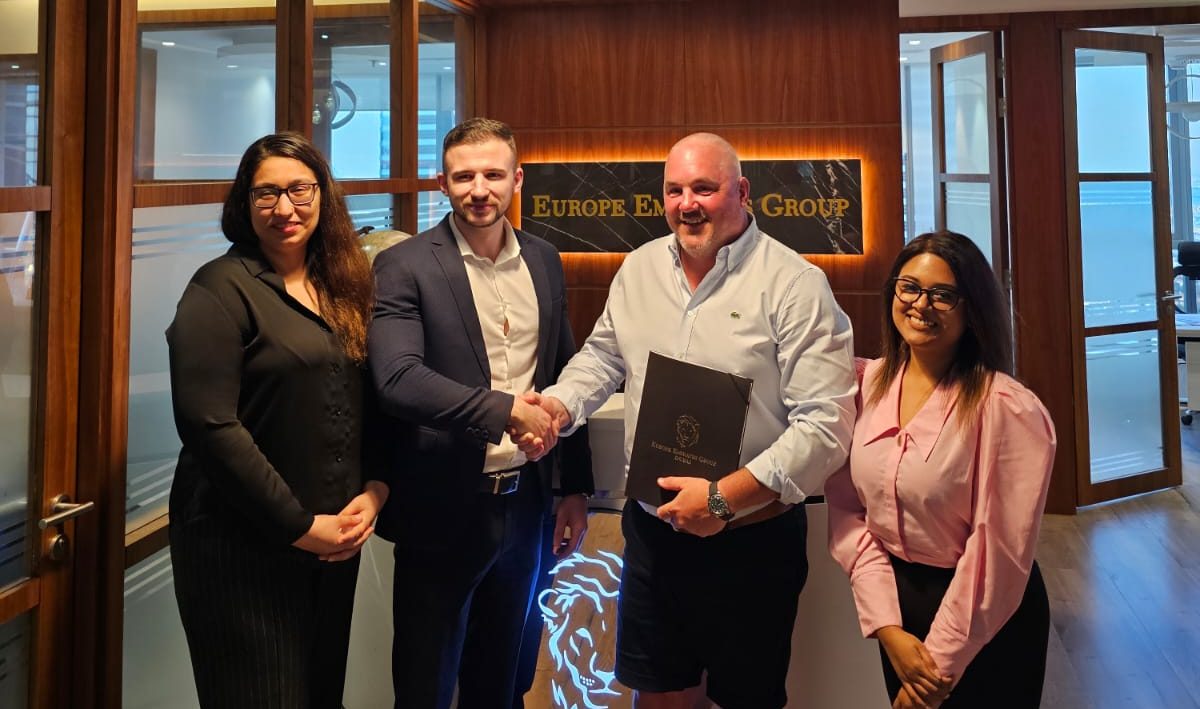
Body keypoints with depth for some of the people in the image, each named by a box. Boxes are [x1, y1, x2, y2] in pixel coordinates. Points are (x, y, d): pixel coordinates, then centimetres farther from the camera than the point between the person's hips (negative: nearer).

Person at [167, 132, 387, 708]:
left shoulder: (344, 288, 9)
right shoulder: (221, 288, -10)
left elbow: (371, 402, 11)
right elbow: (208, 424, -18)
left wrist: (374, 492, -4)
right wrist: (299, 526, -16)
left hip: (337, 540, 6)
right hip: (241, 547, -6)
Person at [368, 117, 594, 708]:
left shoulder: (544, 262, 5)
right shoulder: (404, 266, -10)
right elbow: (398, 380, -24)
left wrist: (575, 486, 10)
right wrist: (505, 410, -28)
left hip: (524, 502, 5)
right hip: (443, 509, -4)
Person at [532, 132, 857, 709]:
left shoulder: (795, 284, -14)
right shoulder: (639, 269, 4)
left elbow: (827, 423, -19)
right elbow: (604, 357, 17)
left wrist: (725, 498, -23)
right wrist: (560, 405, -3)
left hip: (752, 537, -4)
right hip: (652, 527, 4)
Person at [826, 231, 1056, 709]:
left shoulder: (1005, 408, -21)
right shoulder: (870, 384, -5)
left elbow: (998, 550, -19)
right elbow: (847, 510, -5)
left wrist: (942, 662, -14)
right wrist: (887, 626, -11)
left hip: (983, 624, -4)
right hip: (895, 602, 5)